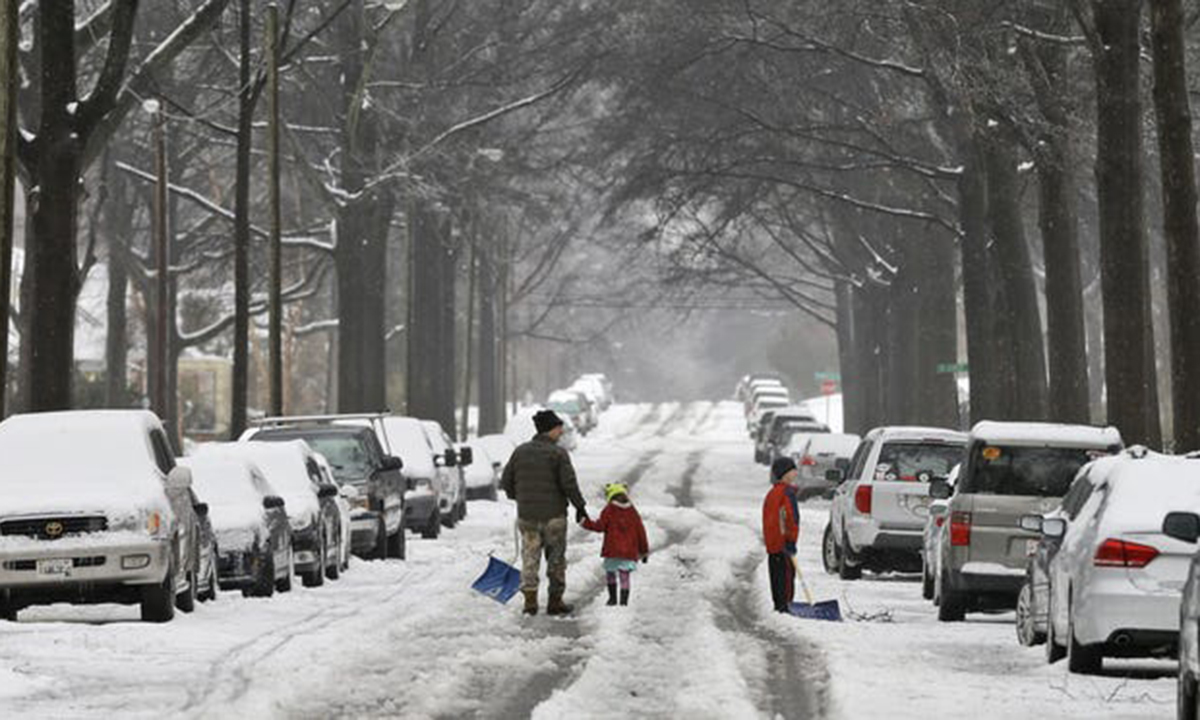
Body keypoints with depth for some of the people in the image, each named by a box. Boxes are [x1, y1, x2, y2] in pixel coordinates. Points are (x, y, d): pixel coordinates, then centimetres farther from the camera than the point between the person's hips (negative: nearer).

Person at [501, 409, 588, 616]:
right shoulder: (558, 453, -9)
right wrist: (580, 506, 0)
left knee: (530, 558, 7)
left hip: (527, 515, 3)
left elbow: (506, 481, 8)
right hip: (553, 515, -3)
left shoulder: (520, 451, 4)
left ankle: (530, 599, -3)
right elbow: (569, 483, -13)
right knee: (556, 560, 9)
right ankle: (555, 602, 11)